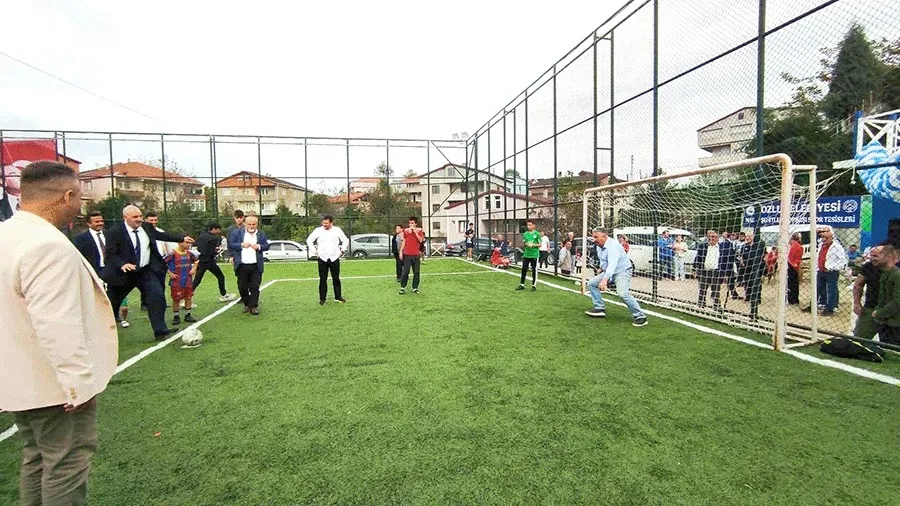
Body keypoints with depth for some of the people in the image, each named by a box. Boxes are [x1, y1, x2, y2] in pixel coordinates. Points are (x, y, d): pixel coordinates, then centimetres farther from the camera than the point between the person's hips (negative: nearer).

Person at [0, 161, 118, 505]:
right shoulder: (48, 246, -25)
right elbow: (56, 326, -28)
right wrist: (79, 382, -21)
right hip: (54, 383, -10)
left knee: (37, 458, 22)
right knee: (66, 465, 5)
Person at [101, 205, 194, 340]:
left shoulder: (146, 227, 1)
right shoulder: (115, 232, -13)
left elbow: (160, 235, 19)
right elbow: (110, 254, -16)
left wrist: (182, 239, 22)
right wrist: (122, 264, -34)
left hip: (146, 271, 3)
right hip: (124, 273, -3)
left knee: (157, 296, -14)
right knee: (113, 303, 14)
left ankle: (160, 330, -10)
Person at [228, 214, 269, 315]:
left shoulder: (261, 234, 7)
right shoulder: (237, 232, 3)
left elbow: (266, 246, 8)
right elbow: (230, 245, 0)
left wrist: (259, 246, -11)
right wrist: (241, 245, -14)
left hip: (256, 266, 0)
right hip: (242, 265, 0)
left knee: (255, 287, 0)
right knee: (242, 287, 9)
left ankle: (254, 306, 8)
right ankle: (247, 304, 27)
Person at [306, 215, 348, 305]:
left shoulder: (337, 230, 1)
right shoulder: (318, 230, -2)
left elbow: (346, 240, 14)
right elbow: (309, 240, 9)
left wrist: (342, 250, 7)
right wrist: (315, 251, 4)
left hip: (334, 258, 1)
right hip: (322, 259, -1)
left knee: (336, 279, 6)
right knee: (323, 280, 1)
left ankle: (338, 297, 16)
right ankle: (322, 299, 7)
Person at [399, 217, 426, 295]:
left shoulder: (419, 230, 3)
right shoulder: (406, 230, 7)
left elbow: (420, 240, -13)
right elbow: (404, 242, 11)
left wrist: (415, 231, -17)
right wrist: (401, 252, 7)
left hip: (416, 254, 0)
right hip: (407, 254, 0)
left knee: (416, 272, 3)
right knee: (405, 271, -5)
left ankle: (415, 288, 12)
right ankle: (402, 287, 4)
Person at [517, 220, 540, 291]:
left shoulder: (537, 234, -2)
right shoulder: (525, 234, 9)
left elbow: (540, 244, -2)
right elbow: (523, 243, 12)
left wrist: (533, 245, -16)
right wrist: (525, 244, -10)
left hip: (534, 255, -3)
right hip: (526, 254, 4)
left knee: (534, 270, 2)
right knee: (524, 269, 5)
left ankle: (534, 285, 11)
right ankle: (522, 285, 12)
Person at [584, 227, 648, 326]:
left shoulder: (612, 246, -26)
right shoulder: (599, 247, 3)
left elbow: (612, 264, -40)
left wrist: (605, 279, -50)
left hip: (622, 271, -9)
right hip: (609, 272, 9)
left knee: (622, 293, -30)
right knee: (591, 283, 4)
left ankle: (640, 316, -17)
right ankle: (600, 308, 10)